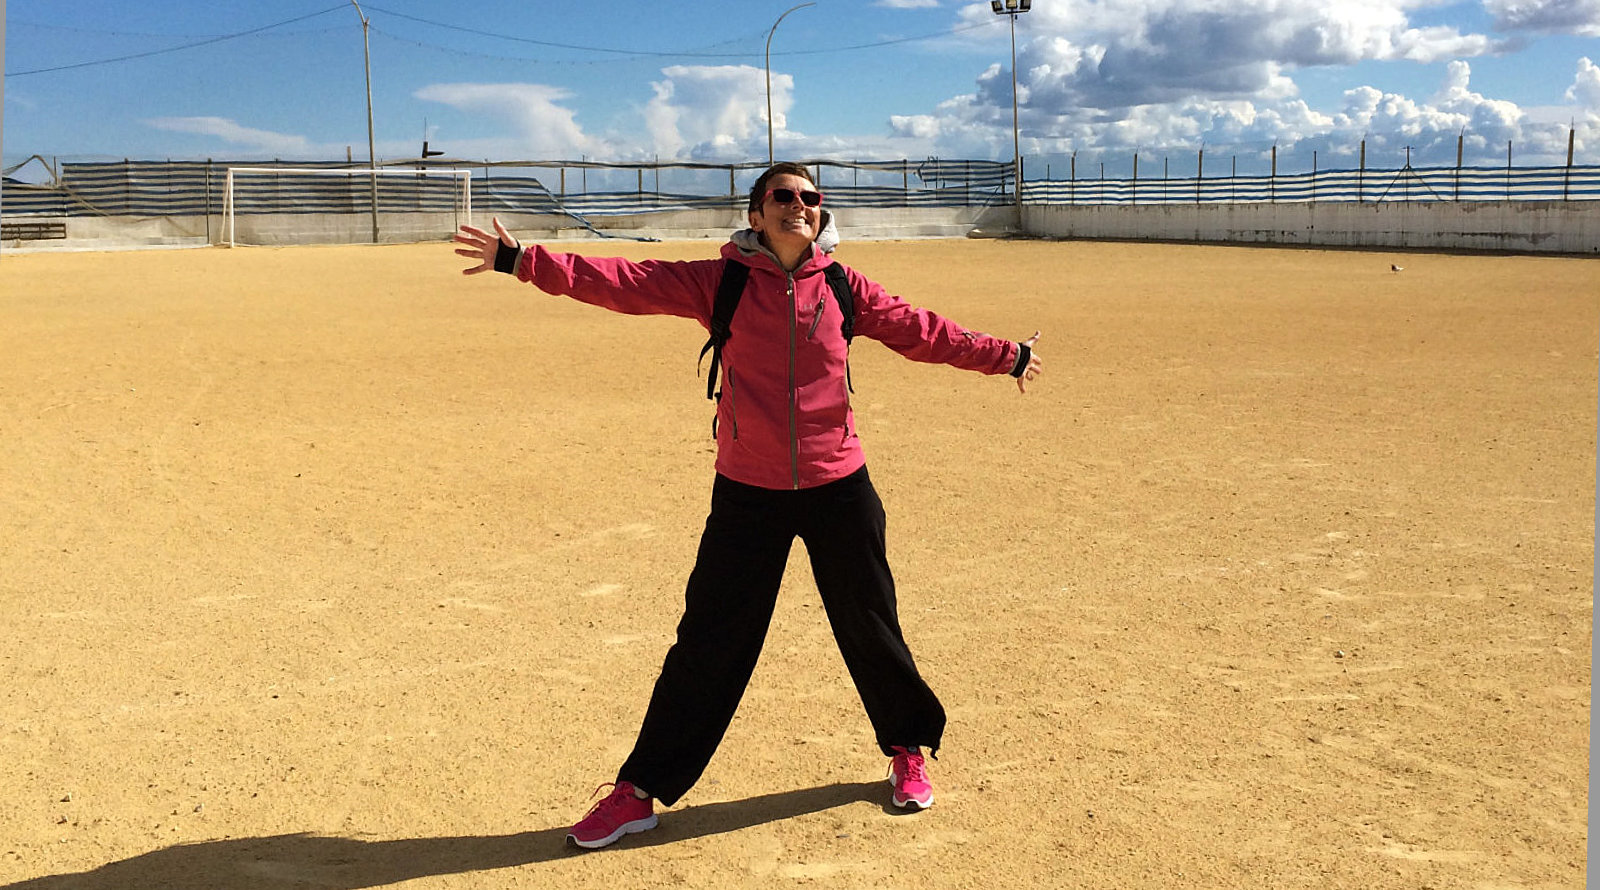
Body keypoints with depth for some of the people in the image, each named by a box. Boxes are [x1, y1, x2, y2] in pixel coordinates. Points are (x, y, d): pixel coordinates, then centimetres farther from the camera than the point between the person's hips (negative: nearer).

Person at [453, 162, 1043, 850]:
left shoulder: (843, 287, 1)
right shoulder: (721, 283, -4)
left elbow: (919, 331, 9)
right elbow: (627, 282, -10)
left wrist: (1005, 356, 13)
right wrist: (523, 261, -18)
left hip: (839, 489, 1)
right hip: (747, 491, -1)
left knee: (870, 626, 15)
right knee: (708, 643, 4)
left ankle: (908, 749, 40)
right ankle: (640, 790, 17)